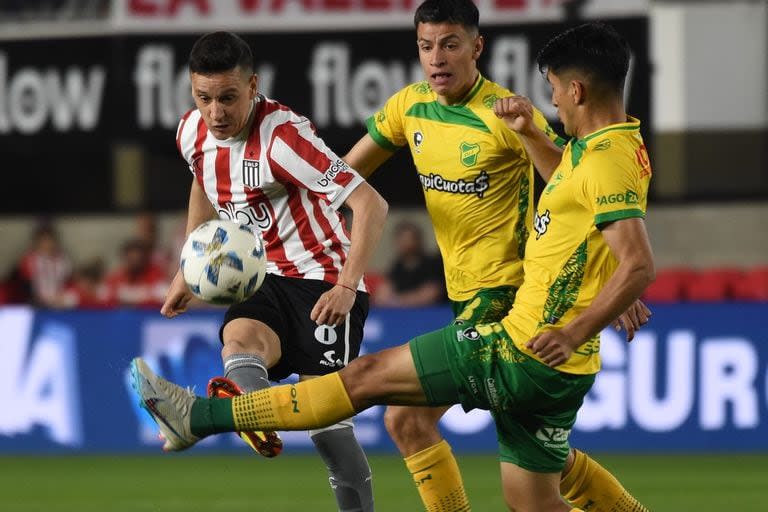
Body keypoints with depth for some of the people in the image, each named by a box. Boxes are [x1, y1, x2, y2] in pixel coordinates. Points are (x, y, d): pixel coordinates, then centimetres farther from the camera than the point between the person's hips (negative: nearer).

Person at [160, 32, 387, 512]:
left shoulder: (284, 137, -21)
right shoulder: (193, 133, 0)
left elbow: (371, 205, -26)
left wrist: (347, 285, -35)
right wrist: (187, 272, 26)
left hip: (324, 283, -5)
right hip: (263, 281, 5)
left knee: (327, 419, -11)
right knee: (240, 340, -30)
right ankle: (253, 420, -59)